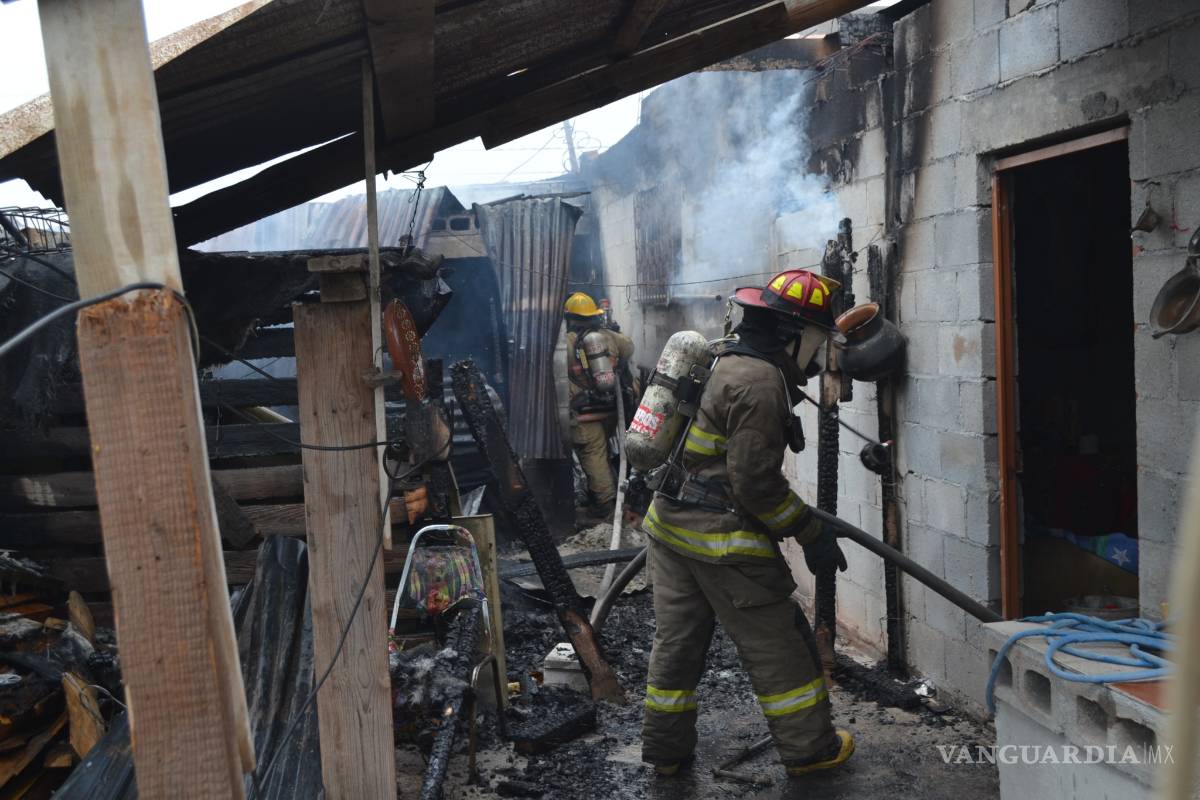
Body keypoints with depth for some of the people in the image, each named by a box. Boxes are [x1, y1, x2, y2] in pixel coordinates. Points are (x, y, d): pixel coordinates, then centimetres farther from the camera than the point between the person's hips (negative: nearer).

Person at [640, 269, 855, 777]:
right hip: (722, 538, -9)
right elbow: (756, 481, -21)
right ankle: (807, 747, 20)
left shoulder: (726, 358, 12)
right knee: (775, 644, 6)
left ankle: (666, 749, 26)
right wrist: (812, 535, -12)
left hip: (671, 524, 9)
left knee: (677, 638, 16)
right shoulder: (761, 385, -19)